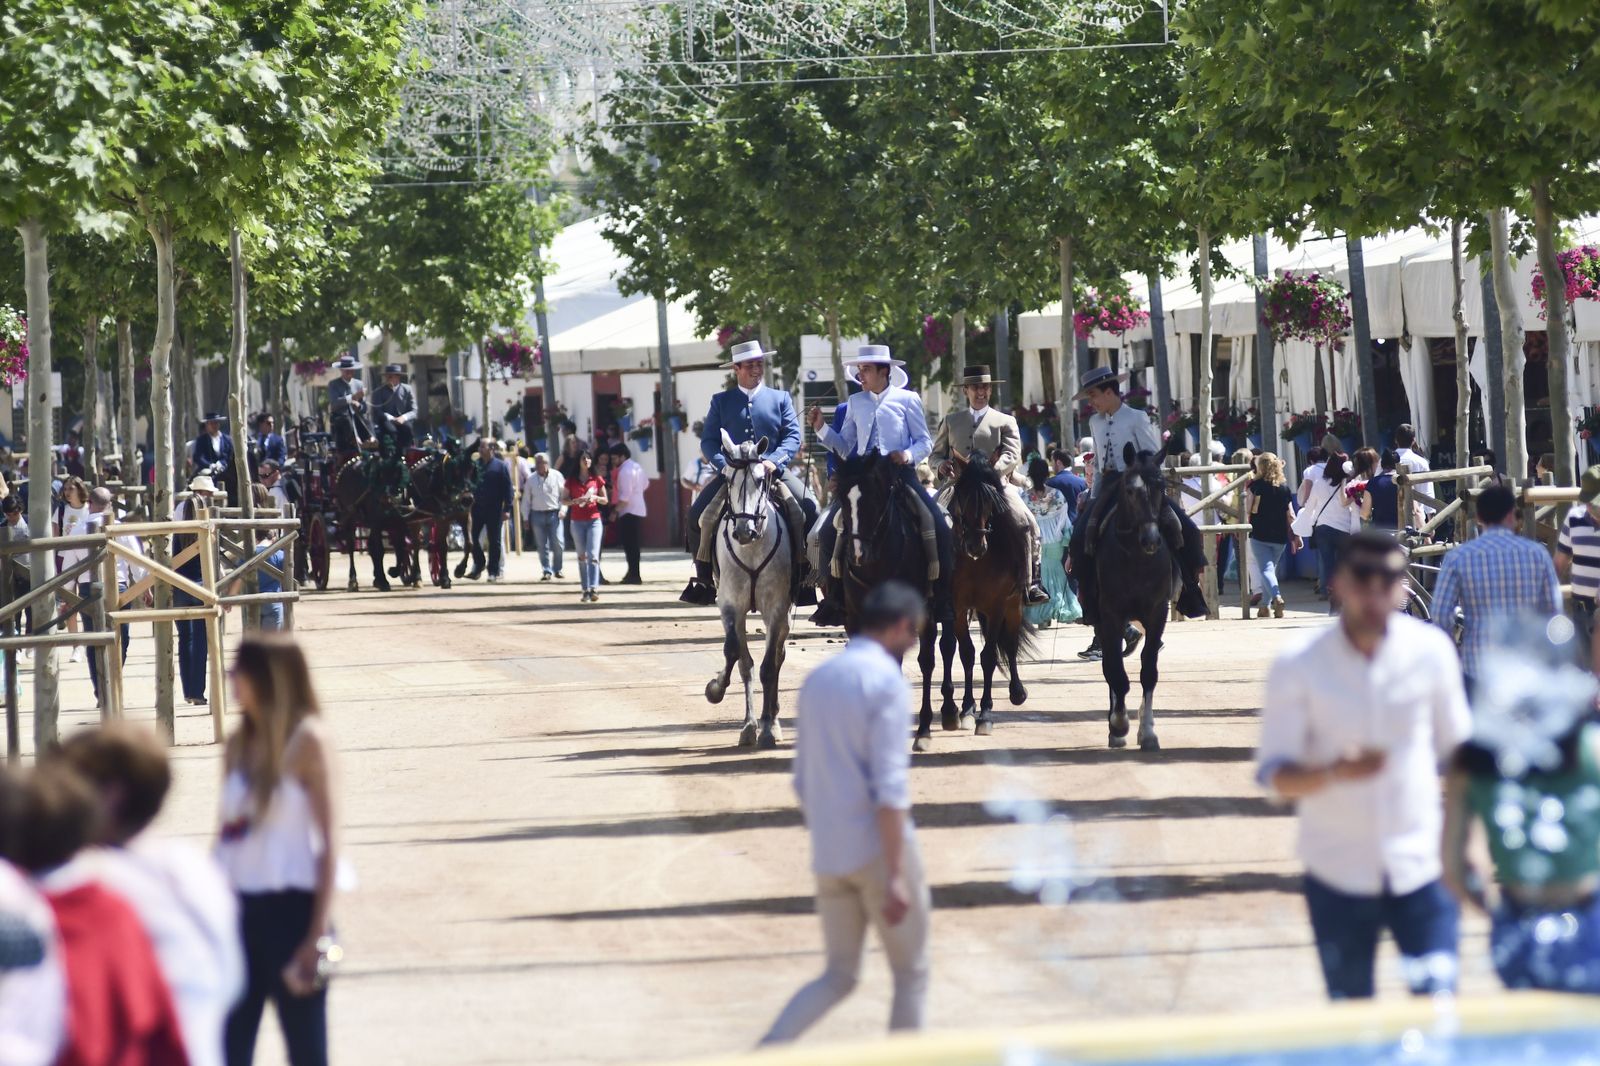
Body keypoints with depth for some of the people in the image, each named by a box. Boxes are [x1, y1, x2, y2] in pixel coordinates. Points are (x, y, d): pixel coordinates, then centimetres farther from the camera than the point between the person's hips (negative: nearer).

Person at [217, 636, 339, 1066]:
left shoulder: (307, 741, -8)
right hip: (240, 906, 6)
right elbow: (227, 830, 14)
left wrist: (319, 931, -13)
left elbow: (328, 838, -9)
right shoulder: (238, 744, 9)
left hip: (291, 907, -6)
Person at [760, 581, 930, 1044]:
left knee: (838, 976, 12)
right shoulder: (886, 680, -12)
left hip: (828, 854, 7)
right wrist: (896, 875, -19)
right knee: (911, 975, 8)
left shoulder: (817, 680, 12)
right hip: (878, 849, -7)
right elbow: (889, 786, -18)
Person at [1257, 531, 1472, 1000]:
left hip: (1421, 868, 1)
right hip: (1338, 874, -1)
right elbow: (1274, 776, -9)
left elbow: (1457, 751, 9)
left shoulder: (1432, 651, -4)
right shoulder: (1298, 669, -9)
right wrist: (1334, 773, -29)